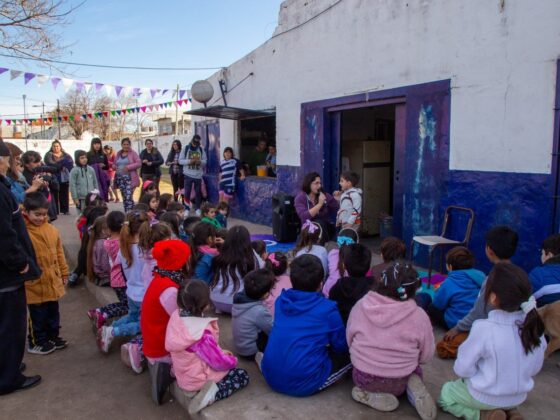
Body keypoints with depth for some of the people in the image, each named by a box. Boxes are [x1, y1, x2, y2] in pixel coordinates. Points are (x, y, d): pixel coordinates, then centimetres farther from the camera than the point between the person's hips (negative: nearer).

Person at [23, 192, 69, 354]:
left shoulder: (52, 230, 2)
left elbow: (59, 253, 9)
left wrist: (64, 273, 13)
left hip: (53, 280, 5)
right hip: (34, 283, -5)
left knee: (53, 312, 20)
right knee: (37, 315, 10)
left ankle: (53, 336, 36)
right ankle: (36, 342, 27)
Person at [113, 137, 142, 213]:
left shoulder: (133, 153, 0)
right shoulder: (118, 153, 13)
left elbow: (139, 163, -9)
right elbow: (114, 164, 21)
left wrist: (128, 167, -19)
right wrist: (115, 167, -3)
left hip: (130, 178, -5)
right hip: (120, 178, 5)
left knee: (128, 197, -15)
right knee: (124, 198, 10)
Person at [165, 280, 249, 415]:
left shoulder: (176, 316, -13)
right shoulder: (202, 333, -35)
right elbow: (218, 362, -23)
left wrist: (221, 352, 5)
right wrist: (233, 360, -1)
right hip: (197, 379, -8)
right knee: (242, 375, 4)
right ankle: (214, 392, -14)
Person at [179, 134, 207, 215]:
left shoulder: (201, 150, 6)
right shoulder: (185, 149, 1)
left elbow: (205, 161, 3)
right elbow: (180, 160, -3)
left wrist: (200, 161, -19)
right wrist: (189, 161, -18)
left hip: (198, 175, 2)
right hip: (188, 175, -2)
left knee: (198, 193, 9)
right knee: (187, 192, -1)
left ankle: (197, 208, 19)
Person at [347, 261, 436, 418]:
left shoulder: (360, 306, -13)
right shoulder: (419, 316, -18)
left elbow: (349, 341, 2)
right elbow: (426, 356, -4)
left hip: (363, 378, 1)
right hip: (399, 383, 0)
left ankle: (372, 395, 5)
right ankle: (413, 388, 0)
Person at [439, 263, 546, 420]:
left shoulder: (484, 328, -32)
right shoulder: (533, 325, -16)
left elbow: (463, 368, -20)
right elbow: (535, 367, 0)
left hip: (485, 396, -5)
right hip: (519, 396, 6)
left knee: (446, 393, 22)